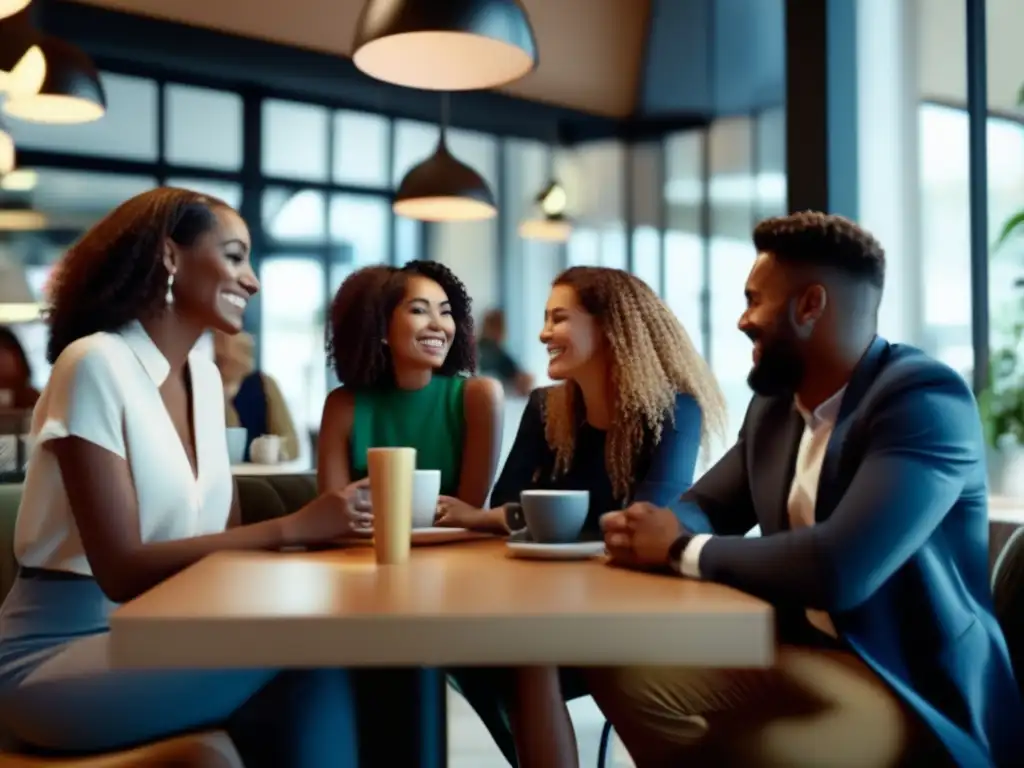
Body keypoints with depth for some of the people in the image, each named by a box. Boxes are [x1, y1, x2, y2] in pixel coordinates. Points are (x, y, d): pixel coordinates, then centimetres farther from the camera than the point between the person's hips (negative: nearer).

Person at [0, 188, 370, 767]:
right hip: (59, 655, -6)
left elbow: (227, 535, 6)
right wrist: (290, 528, -23)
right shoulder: (96, 363, -15)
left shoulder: (205, 376, 9)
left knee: (318, 658, -23)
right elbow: (122, 570, -20)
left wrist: (320, 527, -13)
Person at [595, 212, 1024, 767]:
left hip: (918, 690, -8)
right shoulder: (774, 405, 6)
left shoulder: (925, 398, -20)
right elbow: (705, 506, 16)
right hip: (802, 653, 8)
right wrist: (646, 530, -10)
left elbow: (838, 568, -32)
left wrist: (683, 550, -18)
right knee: (626, 673, -2)